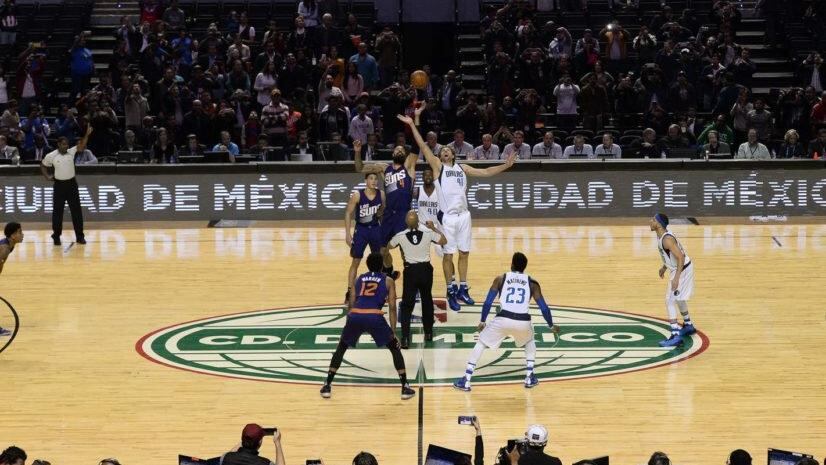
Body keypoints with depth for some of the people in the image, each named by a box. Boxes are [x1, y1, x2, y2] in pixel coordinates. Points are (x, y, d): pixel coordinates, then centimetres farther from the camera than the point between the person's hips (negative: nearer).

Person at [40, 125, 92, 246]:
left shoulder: (71, 152, -2)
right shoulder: (51, 156, -6)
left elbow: (81, 146, -17)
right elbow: (43, 166, 11)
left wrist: (87, 134, -29)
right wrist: (47, 176, 0)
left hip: (71, 183, 1)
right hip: (59, 185, -1)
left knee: (76, 211, 2)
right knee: (57, 211, 3)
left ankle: (80, 236, 8)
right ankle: (56, 236, 14)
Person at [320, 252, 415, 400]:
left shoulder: (359, 279, 27)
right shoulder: (388, 281, 20)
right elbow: (392, 307, 13)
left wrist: (350, 327, 37)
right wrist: (393, 332, 16)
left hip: (355, 316, 2)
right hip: (374, 317, -2)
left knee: (341, 347, 27)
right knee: (395, 348, 18)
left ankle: (327, 386, 20)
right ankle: (405, 387, 10)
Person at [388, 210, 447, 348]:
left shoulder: (400, 236, -13)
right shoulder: (428, 233, -12)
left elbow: (388, 246, 7)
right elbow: (444, 241, 5)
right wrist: (433, 228, 16)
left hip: (410, 271, -2)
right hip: (425, 270, 2)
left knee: (407, 305, 3)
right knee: (427, 301, 21)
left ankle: (405, 338, -7)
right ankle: (428, 333, 30)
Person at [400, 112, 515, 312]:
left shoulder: (462, 168, 15)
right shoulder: (438, 166, 3)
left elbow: (485, 172, 17)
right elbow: (422, 146, -4)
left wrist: (505, 166, 8)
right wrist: (412, 125, -11)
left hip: (463, 215, 4)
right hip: (447, 216, -4)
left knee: (464, 253, 9)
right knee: (448, 255, -1)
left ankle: (462, 289, 20)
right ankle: (451, 292, 6)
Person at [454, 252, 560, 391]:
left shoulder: (500, 279, 15)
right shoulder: (532, 283, 17)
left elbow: (488, 302, 13)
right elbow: (544, 307, 16)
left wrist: (482, 322, 27)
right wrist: (551, 326, 32)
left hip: (503, 319, -1)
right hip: (523, 322, 1)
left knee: (481, 343, 20)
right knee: (530, 342, 36)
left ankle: (465, 381, 13)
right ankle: (529, 377, 27)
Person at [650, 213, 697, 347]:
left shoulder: (666, 239, -28)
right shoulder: (662, 235, 2)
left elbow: (681, 257, -32)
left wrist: (676, 277, -35)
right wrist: (664, 267, 27)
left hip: (682, 270, -10)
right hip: (677, 269, 10)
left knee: (670, 301, -10)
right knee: (678, 298, 27)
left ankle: (676, 336, -12)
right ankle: (688, 326, 45)